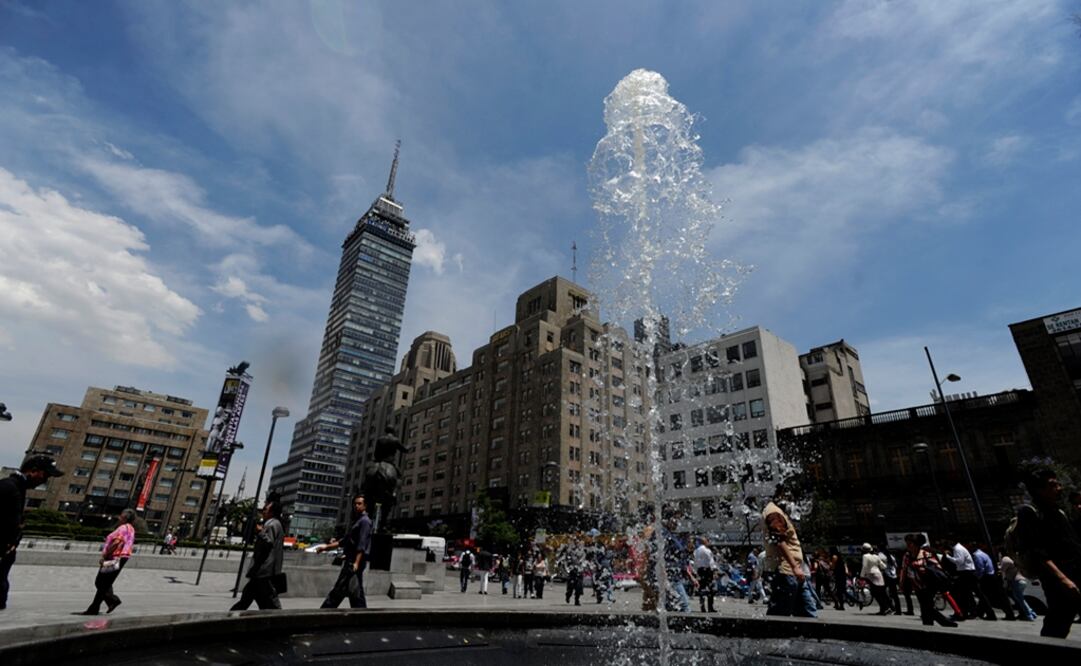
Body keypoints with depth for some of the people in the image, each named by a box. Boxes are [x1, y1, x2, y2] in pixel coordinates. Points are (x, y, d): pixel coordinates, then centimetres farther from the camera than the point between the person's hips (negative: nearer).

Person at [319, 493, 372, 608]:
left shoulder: (365, 521, -9)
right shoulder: (356, 521, 20)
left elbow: (362, 544, -19)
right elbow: (346, 541, 24)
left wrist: (356, 562, -26)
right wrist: (326, 546, 22)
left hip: (355, 561, -9)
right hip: (350, 561, 9)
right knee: (356, 593, 10)